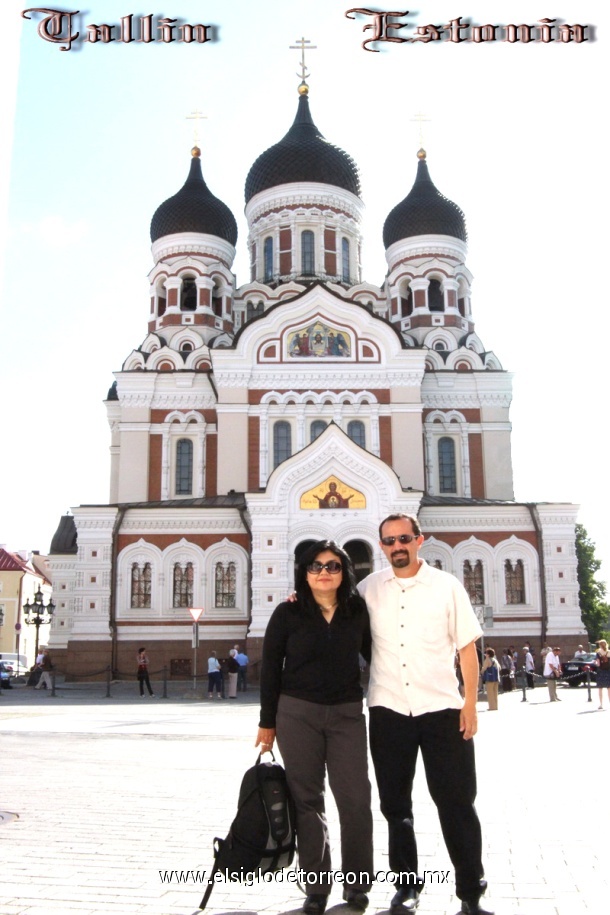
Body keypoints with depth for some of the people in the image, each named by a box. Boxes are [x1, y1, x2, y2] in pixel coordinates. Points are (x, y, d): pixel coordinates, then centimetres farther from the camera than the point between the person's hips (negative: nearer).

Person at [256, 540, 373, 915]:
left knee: (355, 798, -1)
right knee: (307, 799, 5)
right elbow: (271, 669, 2)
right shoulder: (288, 613, -1)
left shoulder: (357, 611, 3)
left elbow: (372, 654, 13)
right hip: (297, 714, -1)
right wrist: (268, 722, 1)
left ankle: (357, 882, 17)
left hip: (347, 714, 1)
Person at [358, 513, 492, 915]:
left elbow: (468, 648, 1)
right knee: (395, 803, 12)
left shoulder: (446, 586, -1)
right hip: (388, 710, 2)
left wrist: (470, 703, -5)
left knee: (457, 802, 3)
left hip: (441, 708, -2)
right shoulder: (369, 589, 4)